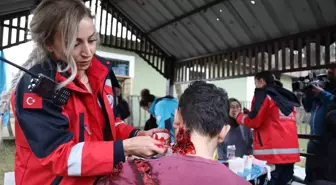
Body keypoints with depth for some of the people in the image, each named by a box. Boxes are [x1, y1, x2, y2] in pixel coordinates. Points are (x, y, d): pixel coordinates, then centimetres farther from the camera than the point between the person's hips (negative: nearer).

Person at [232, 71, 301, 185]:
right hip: (290, 151, 8)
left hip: (272, 152, -7)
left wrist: (239, 116, 10)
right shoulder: (287, 97, 18)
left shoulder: (263, 94, -2)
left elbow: (254, 121, -9)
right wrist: (252, 114, 21)